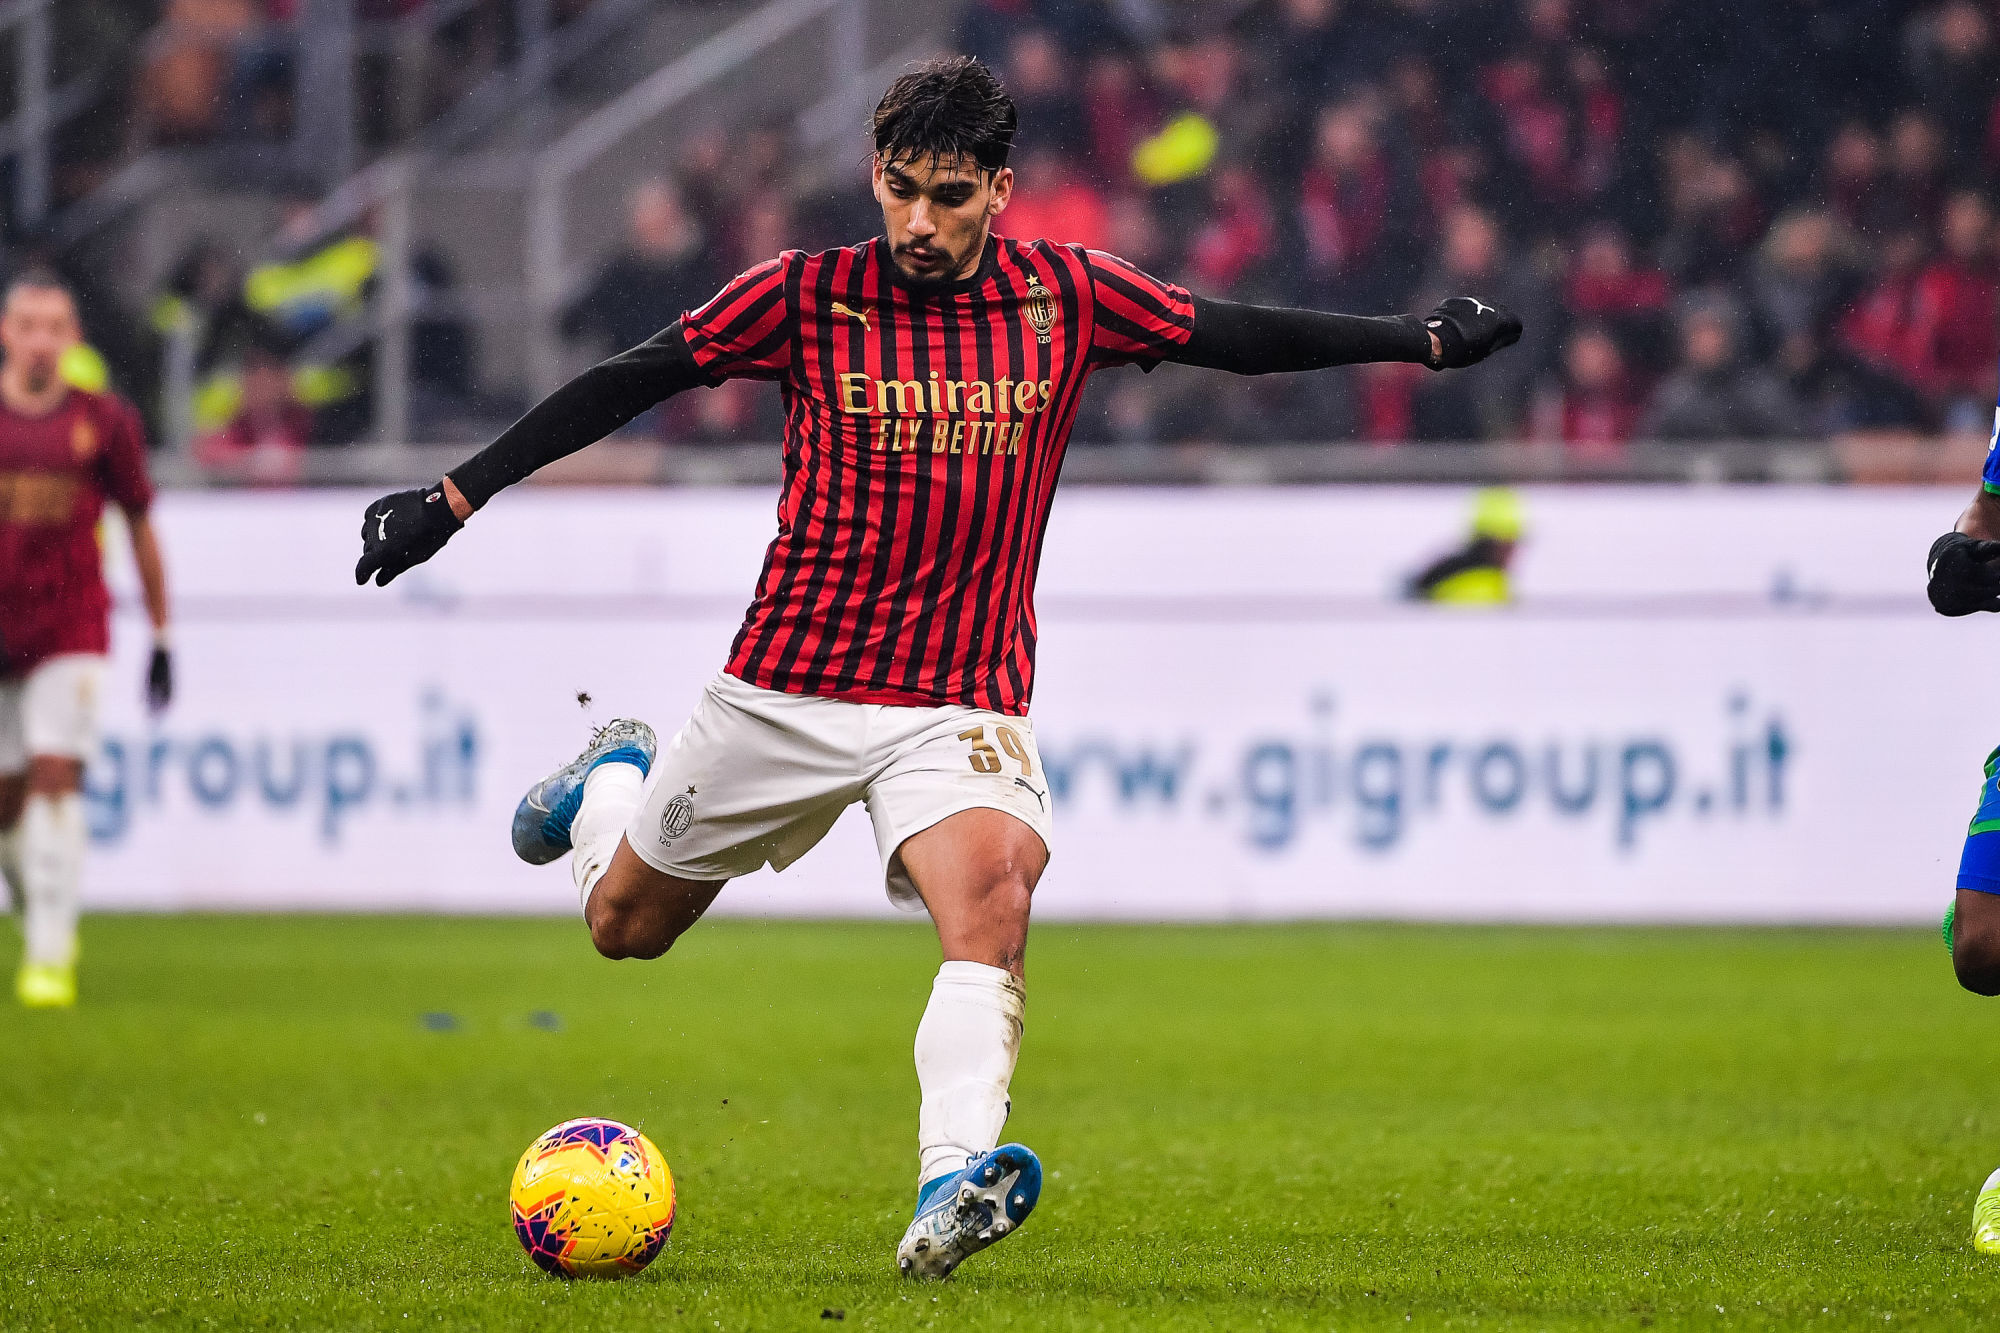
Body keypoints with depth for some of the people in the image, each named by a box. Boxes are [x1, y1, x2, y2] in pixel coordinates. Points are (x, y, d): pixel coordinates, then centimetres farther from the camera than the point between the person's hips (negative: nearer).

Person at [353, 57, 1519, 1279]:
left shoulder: (1070, 298, -1)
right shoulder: (804, 297, -6)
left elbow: (1241, 337, 9)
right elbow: (624, 386, 0)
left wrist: (1423, 339, 5)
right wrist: (455, 498, -2)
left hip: (966, 705, 0)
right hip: (787, 688, 1)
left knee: (993, 900, -30)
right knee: (623, 924, 15)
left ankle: (950, 1197, -42)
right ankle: (609, 786, 50)